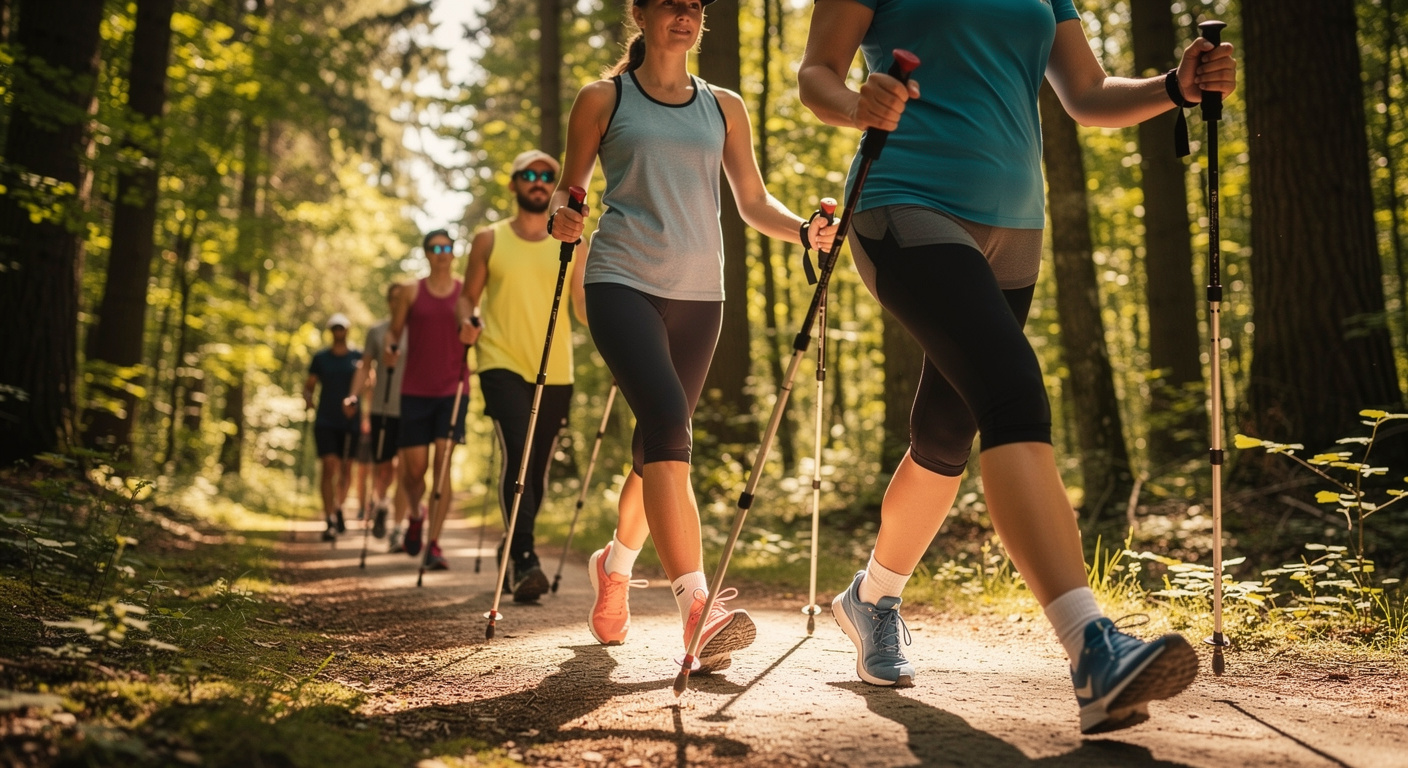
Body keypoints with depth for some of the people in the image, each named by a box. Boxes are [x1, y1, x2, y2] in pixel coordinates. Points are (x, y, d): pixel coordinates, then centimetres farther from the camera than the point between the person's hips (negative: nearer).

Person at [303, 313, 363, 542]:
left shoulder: (358, 358, 6)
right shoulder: (320, 358, 7)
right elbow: (309, 385, 11)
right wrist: (307, 397, -12)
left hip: (350, 422, 1)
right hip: (325, 422, -1)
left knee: (345, 469, 8)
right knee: (329, 468, -13)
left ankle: (339, 508, 33)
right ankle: (330, 522, -15)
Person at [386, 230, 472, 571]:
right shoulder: (410, 292, 5)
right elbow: (394, 331, 10)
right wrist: (389, 350, -10)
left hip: (453, 389, 0)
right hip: (415, 390, 0)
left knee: (443, 462, -11)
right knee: (414, 468, 2)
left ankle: (434, 543, -9)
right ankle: (415, 515, 35)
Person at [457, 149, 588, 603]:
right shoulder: (489, 241, 8)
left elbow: (584, 307, 9)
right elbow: (469, 297, 11)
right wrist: (468, 321, -11)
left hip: (554, 371, 3)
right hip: (503, 365, -3)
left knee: (538, 466, 7)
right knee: (516, 456, -20)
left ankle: (514, 554, 28)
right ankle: (525, 562, -24)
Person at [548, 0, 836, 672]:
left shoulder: (724, 108, 15)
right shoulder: (603, 100, 7)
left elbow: (753, 201, 14)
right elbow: (568, 189, 10)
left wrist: (804, 231, -5)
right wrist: (561, 217, -13)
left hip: (698, 292, 4)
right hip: (623, 282, -4)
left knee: (661, 441, 10)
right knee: (666, 420, -24)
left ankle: (615, 564, 38)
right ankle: (697, 605, -30)